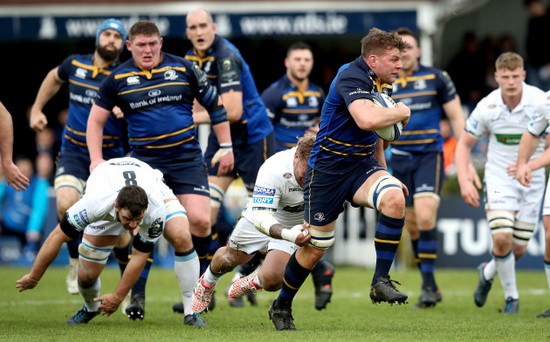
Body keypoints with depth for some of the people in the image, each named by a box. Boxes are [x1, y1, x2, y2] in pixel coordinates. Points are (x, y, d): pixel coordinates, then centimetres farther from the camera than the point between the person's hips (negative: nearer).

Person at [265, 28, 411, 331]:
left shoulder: (383, 85, 8)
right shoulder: (351, 77, -20)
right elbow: (367, 119, -38)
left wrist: (384, 174, 19)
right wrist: (401, 112, -21)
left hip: (362, 164, 7)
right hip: (328, 167, -7)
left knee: (394, 198, -25)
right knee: (315, 247, 1)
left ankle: (381, 282, -19)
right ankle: (281, 307, 26)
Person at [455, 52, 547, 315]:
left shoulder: (540, 101, -16)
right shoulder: (487, 107, -12)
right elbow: (464, 144, 1)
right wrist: (464, 181, -11)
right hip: (499, 177, -1)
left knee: (519, 248, 4)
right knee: (502, 237, -19)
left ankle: (488, 272, 37)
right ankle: (511, 295, 2)